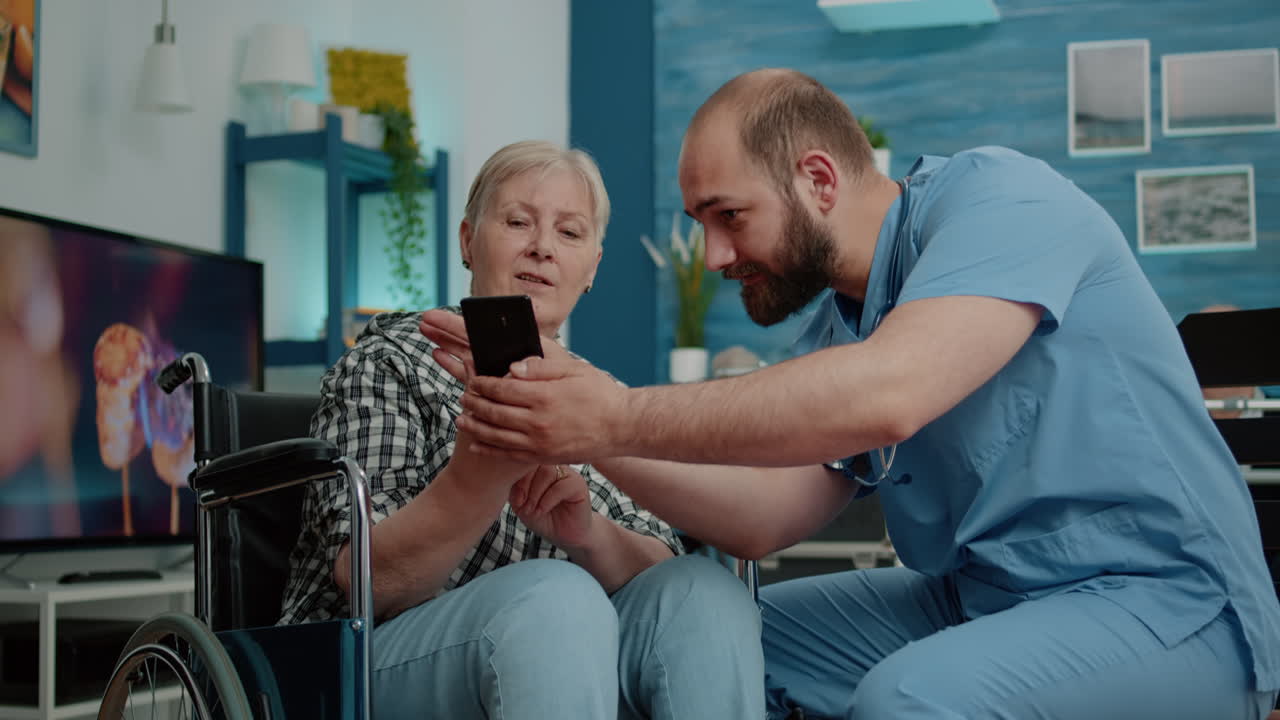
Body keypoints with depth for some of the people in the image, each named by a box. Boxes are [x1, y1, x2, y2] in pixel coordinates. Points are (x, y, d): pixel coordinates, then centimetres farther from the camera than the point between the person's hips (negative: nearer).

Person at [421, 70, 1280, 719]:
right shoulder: (838, 326, 10)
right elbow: (761, 517, 3)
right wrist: (571, 421, -6)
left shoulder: (998, 198, -15)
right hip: (979, 599, 8)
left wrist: (622, 416, -28)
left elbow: (885, 397, -31)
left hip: (1167, 597, -8)